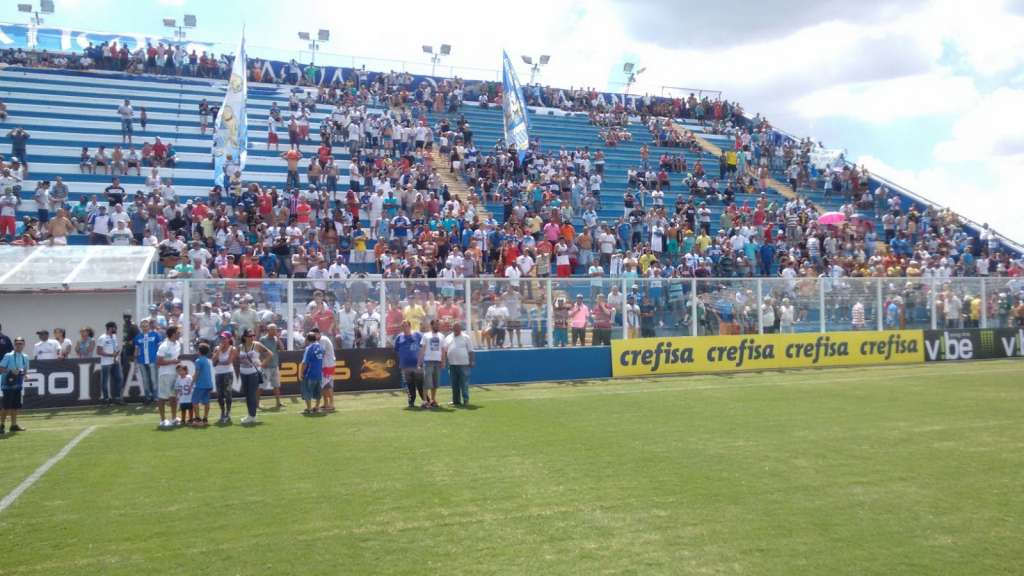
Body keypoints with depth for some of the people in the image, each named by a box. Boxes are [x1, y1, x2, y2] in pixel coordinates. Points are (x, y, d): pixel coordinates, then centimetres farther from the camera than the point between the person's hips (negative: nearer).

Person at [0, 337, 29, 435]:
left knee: (16, 406, 10)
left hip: (18, 384, 6)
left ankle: (14, 425, 19)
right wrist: (10, 371, -25)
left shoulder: (25, 357, 8)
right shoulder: (8, 356, -10)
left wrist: (23, 373, 0)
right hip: (8, 384, -6)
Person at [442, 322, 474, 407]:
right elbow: (445, 351, 14)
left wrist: (471, 362, -6)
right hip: (452, 365, 4)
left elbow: (470, 351, 0)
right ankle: (456, 401, 14)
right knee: (454, 384, 8)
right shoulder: (448, 338, 13)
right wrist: (444, 362, 5)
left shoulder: (466, 337, 1)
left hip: (463, 364, -4)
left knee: (464, 383, -5)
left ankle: (466, 400, -1)